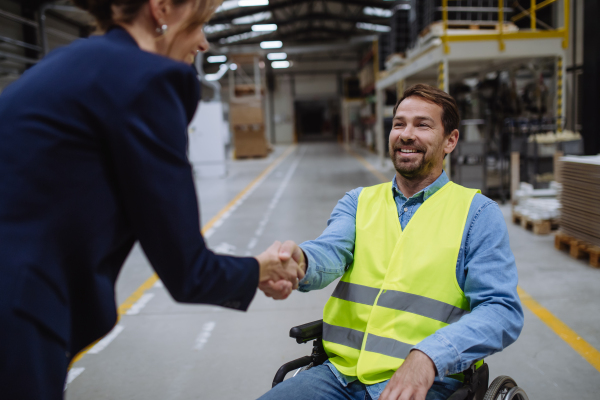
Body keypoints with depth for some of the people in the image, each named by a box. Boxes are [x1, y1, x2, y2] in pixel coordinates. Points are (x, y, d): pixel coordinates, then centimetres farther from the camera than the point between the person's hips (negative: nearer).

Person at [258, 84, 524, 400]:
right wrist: (298, 261, -29)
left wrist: (429, 356, -20)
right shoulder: (358, 201, 14)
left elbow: (502, 310, -4)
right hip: (342, 372, 3)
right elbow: (330, 251, -4)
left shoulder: (478, 213, 4)